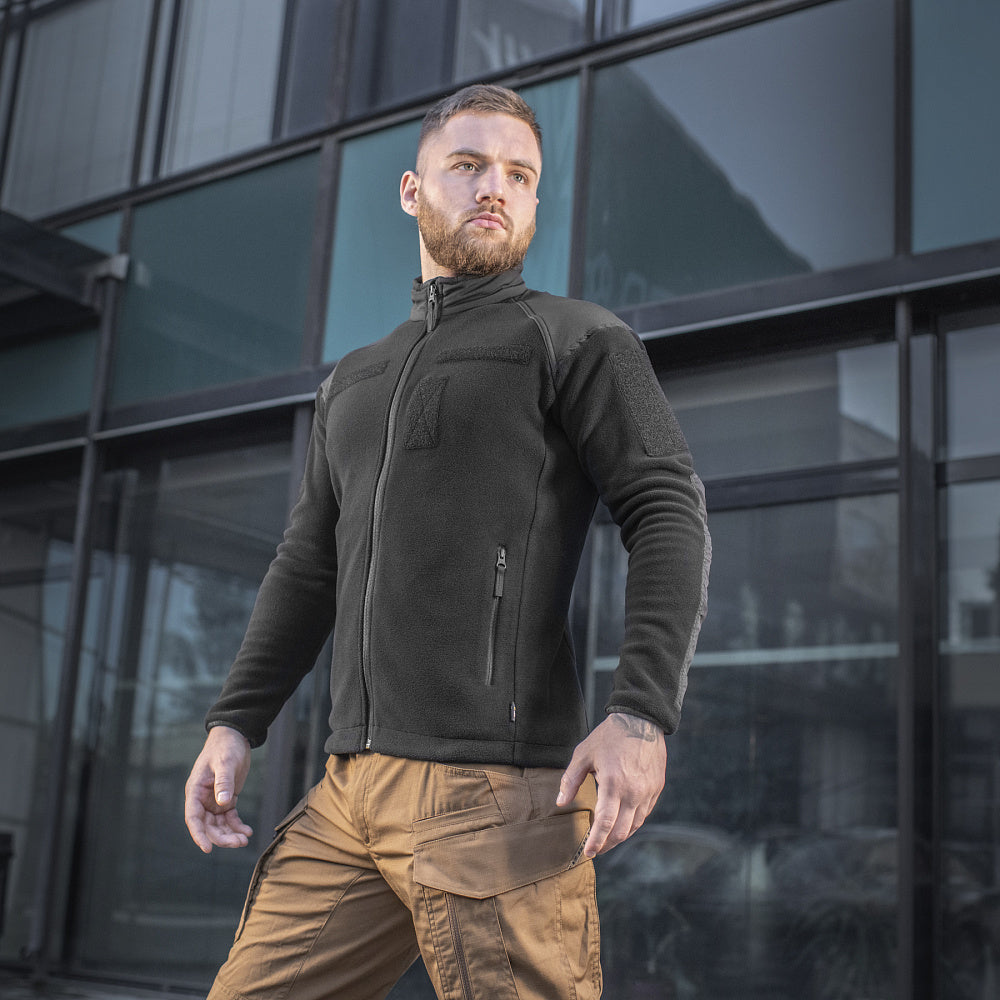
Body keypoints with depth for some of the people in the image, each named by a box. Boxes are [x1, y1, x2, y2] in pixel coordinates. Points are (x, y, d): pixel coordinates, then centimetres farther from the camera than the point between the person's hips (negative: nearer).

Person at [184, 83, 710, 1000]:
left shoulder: (581, 341, 5)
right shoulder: (355, 383, 25)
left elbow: (669, 517, -6)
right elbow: (309, 567, 24)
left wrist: (643, 713, -20)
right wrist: (235, 722, 11)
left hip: (496, 788, -6)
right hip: (352, 790, 6)